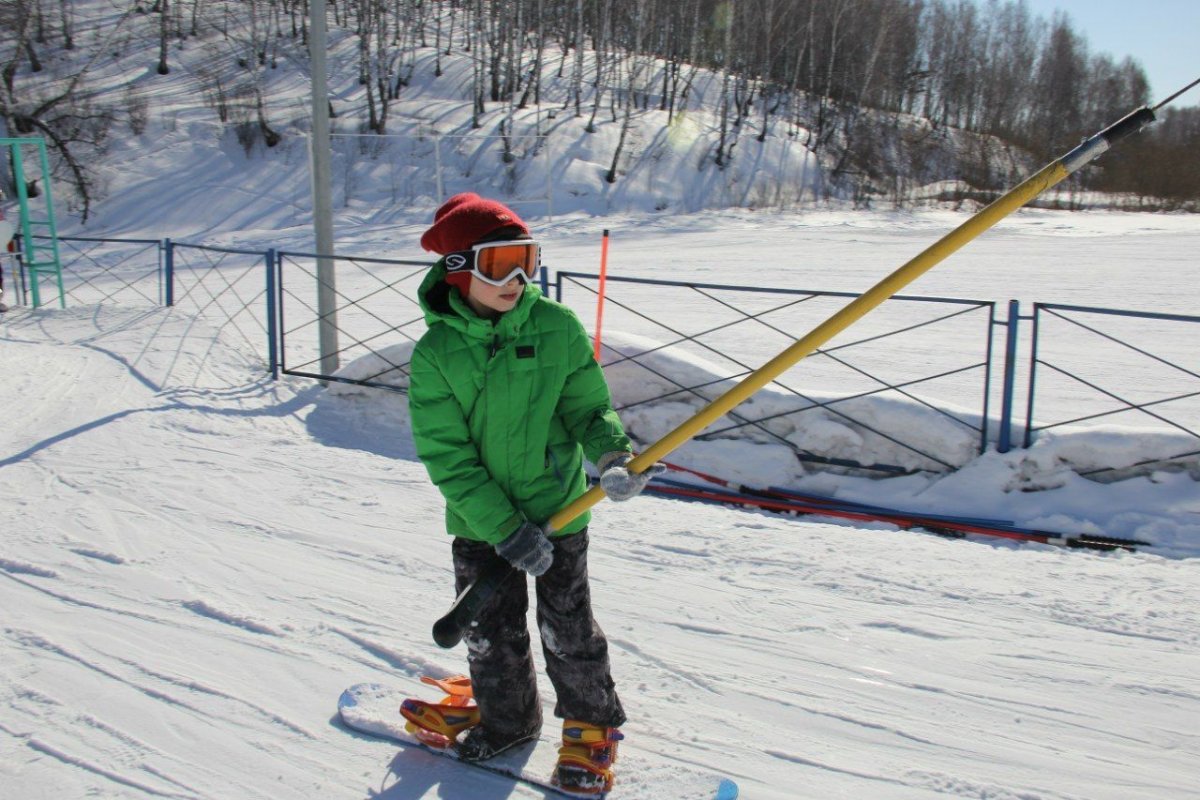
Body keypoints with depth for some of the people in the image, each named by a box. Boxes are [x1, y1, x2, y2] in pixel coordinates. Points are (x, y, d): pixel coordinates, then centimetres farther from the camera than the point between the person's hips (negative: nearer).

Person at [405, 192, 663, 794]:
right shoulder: (435, 353, -12)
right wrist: (506, 528, -18)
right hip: (480, 522, 1)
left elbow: (587, 407, -3)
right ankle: (506, 719, 43)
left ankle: (593, 722, 36)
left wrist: (612, 454, -25)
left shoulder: (558, 328, -10)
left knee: (566, 630, 11)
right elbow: (446, 456, -13)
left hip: (556, 509, -1)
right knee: (491, 635, 17)